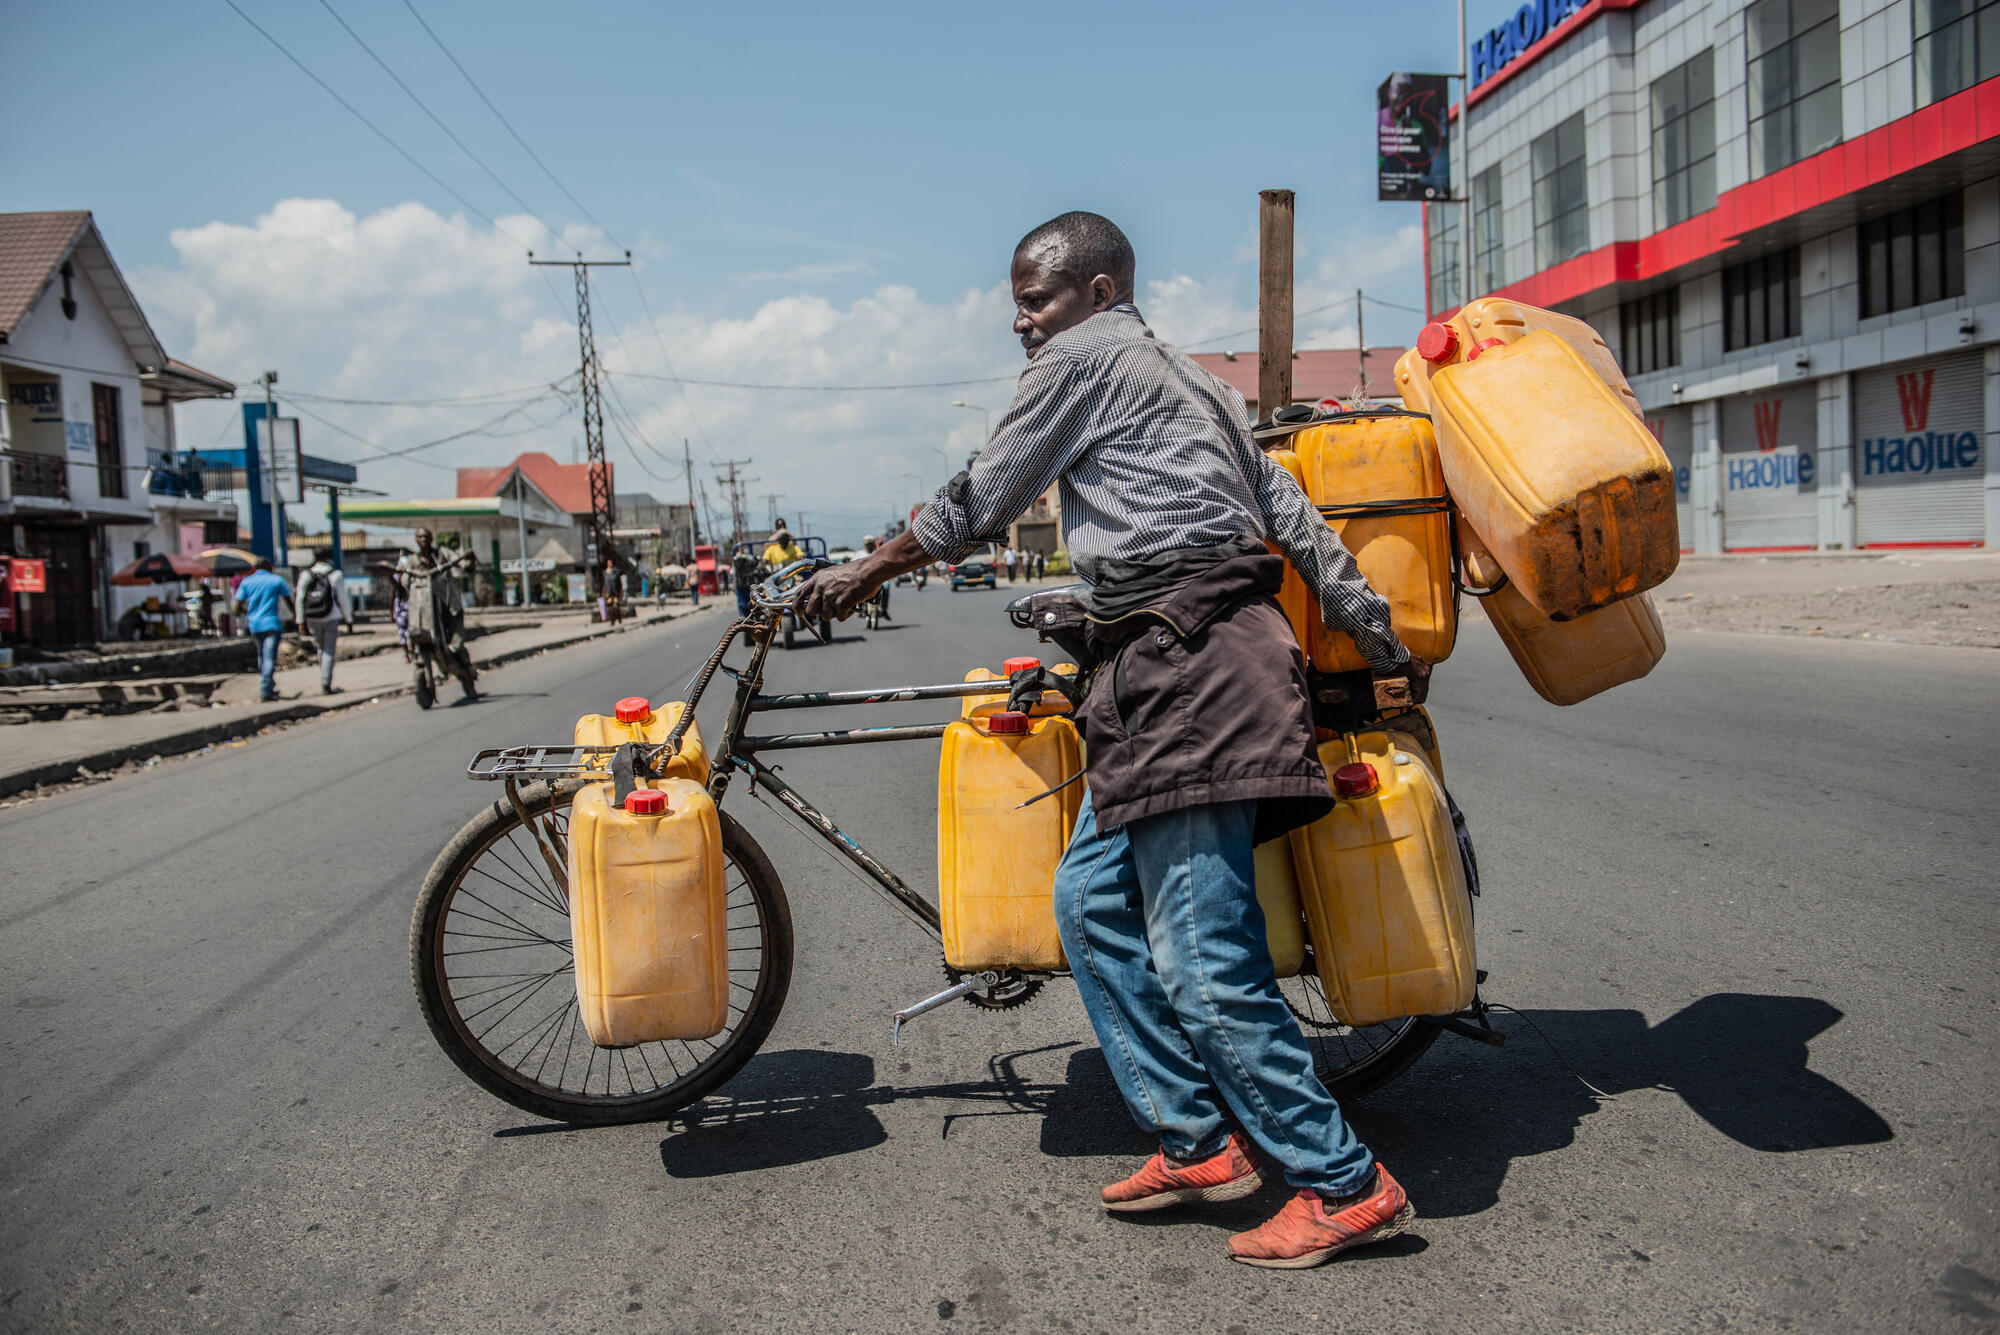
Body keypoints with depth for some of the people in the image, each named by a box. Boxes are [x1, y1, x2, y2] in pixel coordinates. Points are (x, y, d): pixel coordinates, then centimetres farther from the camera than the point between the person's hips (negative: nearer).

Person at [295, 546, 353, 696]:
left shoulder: (305, 575, 2)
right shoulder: (336, 575, -8)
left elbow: (299, 600, 3)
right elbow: (342, 599, -6)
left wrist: (301, 621, 9)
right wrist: (349, 619, 3)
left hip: (312, 620, 4)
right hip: (331, 618, -4)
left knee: (321, 649, 19)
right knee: (329, 651, 0)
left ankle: (325, 682, 21)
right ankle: (326, 685, -5)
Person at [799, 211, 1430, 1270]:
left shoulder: (1084, 356, 0)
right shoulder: (1185, 377, 27)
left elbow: (977, 503, 2)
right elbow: (1295, 516, 22)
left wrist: (862, 573, 16)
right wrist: (1384, 645, 24)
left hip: (1187, 658, -10)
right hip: (1164, 669, 10)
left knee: (1199, 955, -9)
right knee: (1093, 898, 12)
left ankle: (1346, 1186, 2)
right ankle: (1197, 1142, 18)